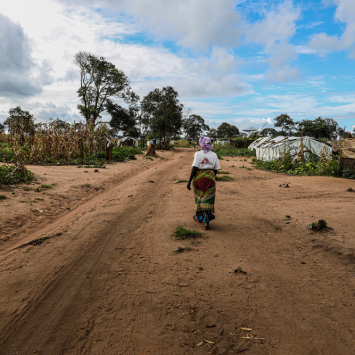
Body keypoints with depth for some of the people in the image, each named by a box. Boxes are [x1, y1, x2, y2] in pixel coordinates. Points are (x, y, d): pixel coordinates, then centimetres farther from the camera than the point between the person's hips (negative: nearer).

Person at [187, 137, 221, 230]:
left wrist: (189, 181, -11)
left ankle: (199, 217, 35)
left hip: (199, 177, -1)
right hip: (210, 177, 1)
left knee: (199, 197, 18)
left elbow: (194, 168, -14)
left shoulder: (198, 154, -8)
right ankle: (207, 222, -10)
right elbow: (215, 170, 5)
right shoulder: (214, 155, 3)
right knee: (208, 199, 1)